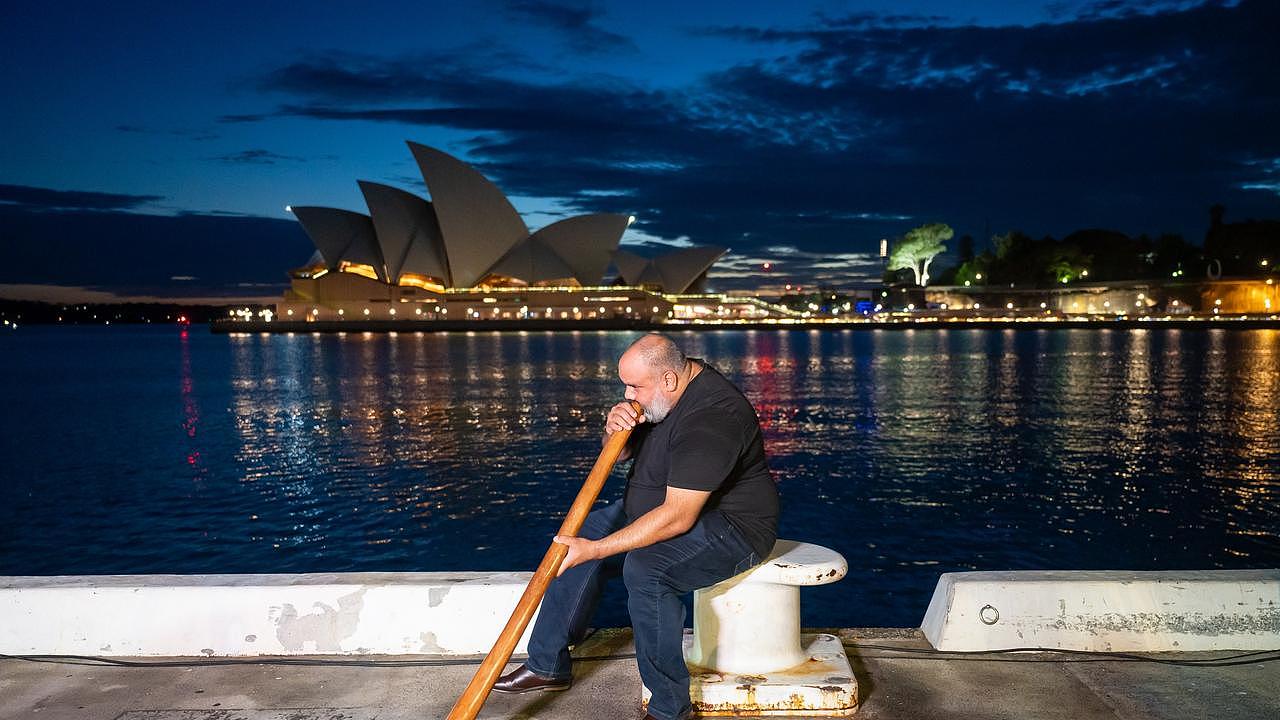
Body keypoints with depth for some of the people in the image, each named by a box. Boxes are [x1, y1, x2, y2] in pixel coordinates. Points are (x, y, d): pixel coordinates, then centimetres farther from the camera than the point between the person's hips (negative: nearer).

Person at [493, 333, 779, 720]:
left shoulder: (711, 416, -31)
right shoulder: (664, 386, -2)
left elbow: (677, 518, -34)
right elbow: (620, 454, 10)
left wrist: (594, 550, -32)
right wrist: (614, 428, -15)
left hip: (731, 525, -10)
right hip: (663, 508, 10)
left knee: (643, 568, -34)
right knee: (575, 538, 3)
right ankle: (547, 666, 14)